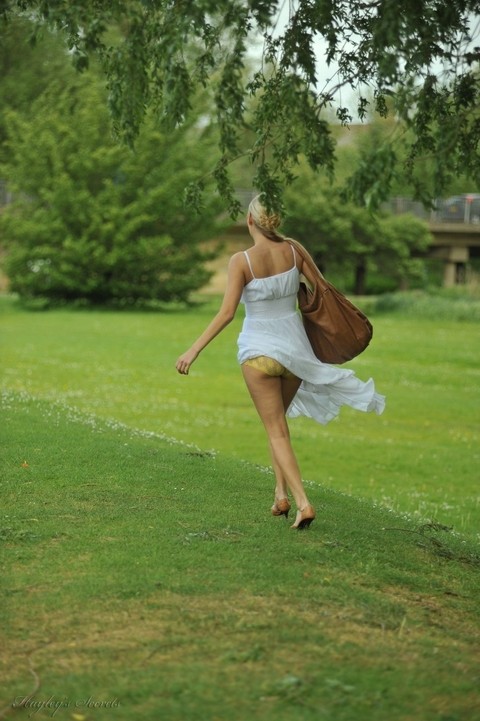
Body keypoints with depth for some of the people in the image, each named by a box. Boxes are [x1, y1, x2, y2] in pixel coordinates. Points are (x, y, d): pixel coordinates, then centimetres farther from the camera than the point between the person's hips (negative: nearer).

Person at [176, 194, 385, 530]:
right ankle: (281, 491, 15)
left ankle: (302, 502, -10)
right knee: (278, 418, 24)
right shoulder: (293, 250, -3)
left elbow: (227, 313, -18)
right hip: (295, 347, 4)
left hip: (260, 351, -4)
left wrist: (194, 349, -13)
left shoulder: (241, 261, -14)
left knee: (277, 431, 3)